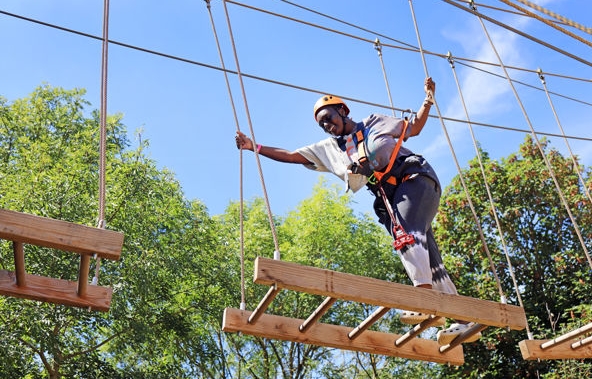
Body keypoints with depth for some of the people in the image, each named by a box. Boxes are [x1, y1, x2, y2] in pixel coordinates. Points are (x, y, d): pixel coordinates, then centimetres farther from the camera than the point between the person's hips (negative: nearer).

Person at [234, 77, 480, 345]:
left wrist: (427, 101, 10)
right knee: (425, 257, -4)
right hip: (389, 199, 4)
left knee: (405, 232, -30)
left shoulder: (373, 124, 17)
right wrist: (255, 147, 14)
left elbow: (413, 128, 21)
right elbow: (291, 156, 19)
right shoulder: (328, 149, 23)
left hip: (416, 179, -4)